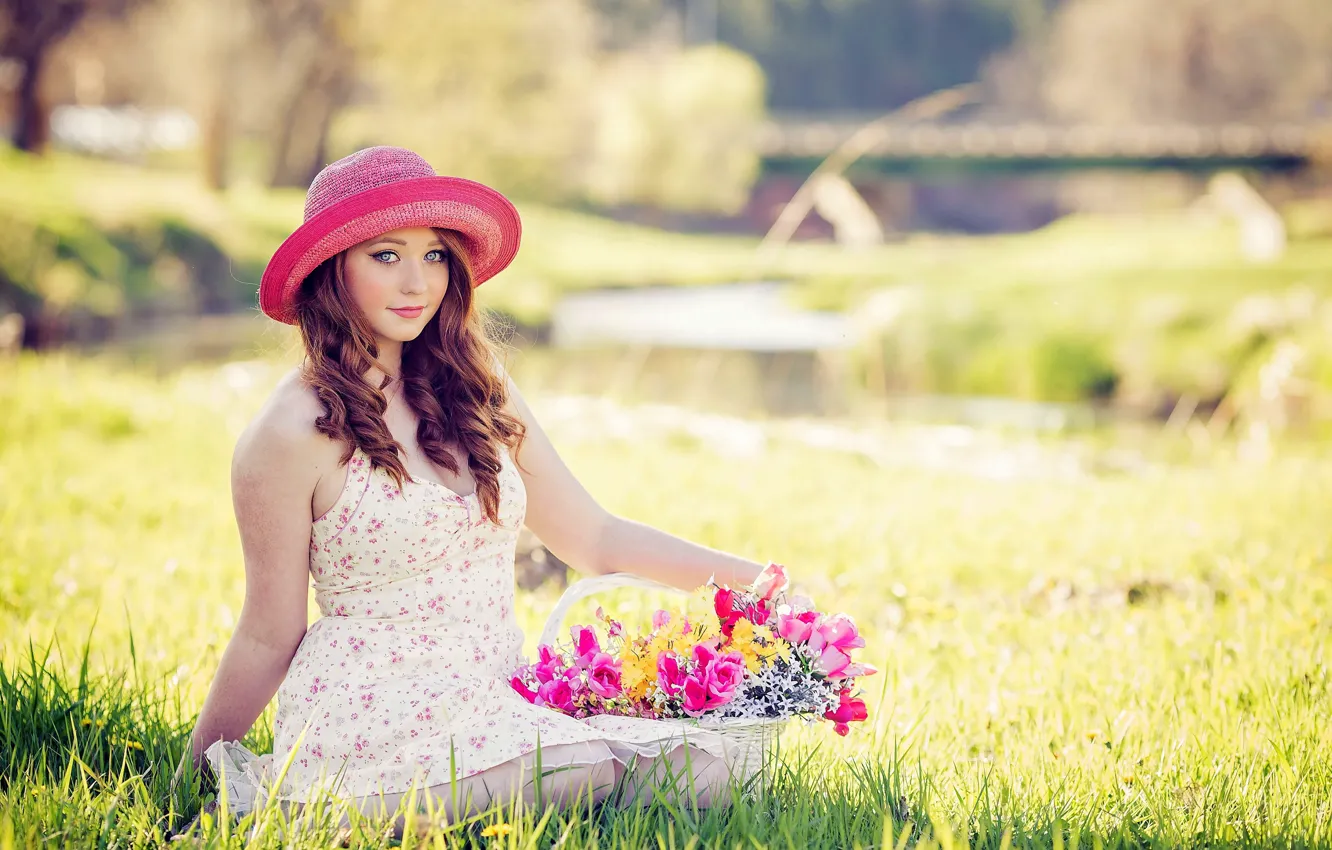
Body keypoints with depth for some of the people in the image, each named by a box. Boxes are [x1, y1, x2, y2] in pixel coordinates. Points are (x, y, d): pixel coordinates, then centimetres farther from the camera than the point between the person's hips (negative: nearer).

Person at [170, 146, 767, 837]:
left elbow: (593, 536, 15)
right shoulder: (294, 433, -9)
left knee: (716, 756, -17)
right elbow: (268, 638, 0)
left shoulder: (474, 391, 11)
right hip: (377, 727, -6)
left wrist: (753, 577, 8)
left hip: (499, 707, 6)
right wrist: (193, 773, 6)